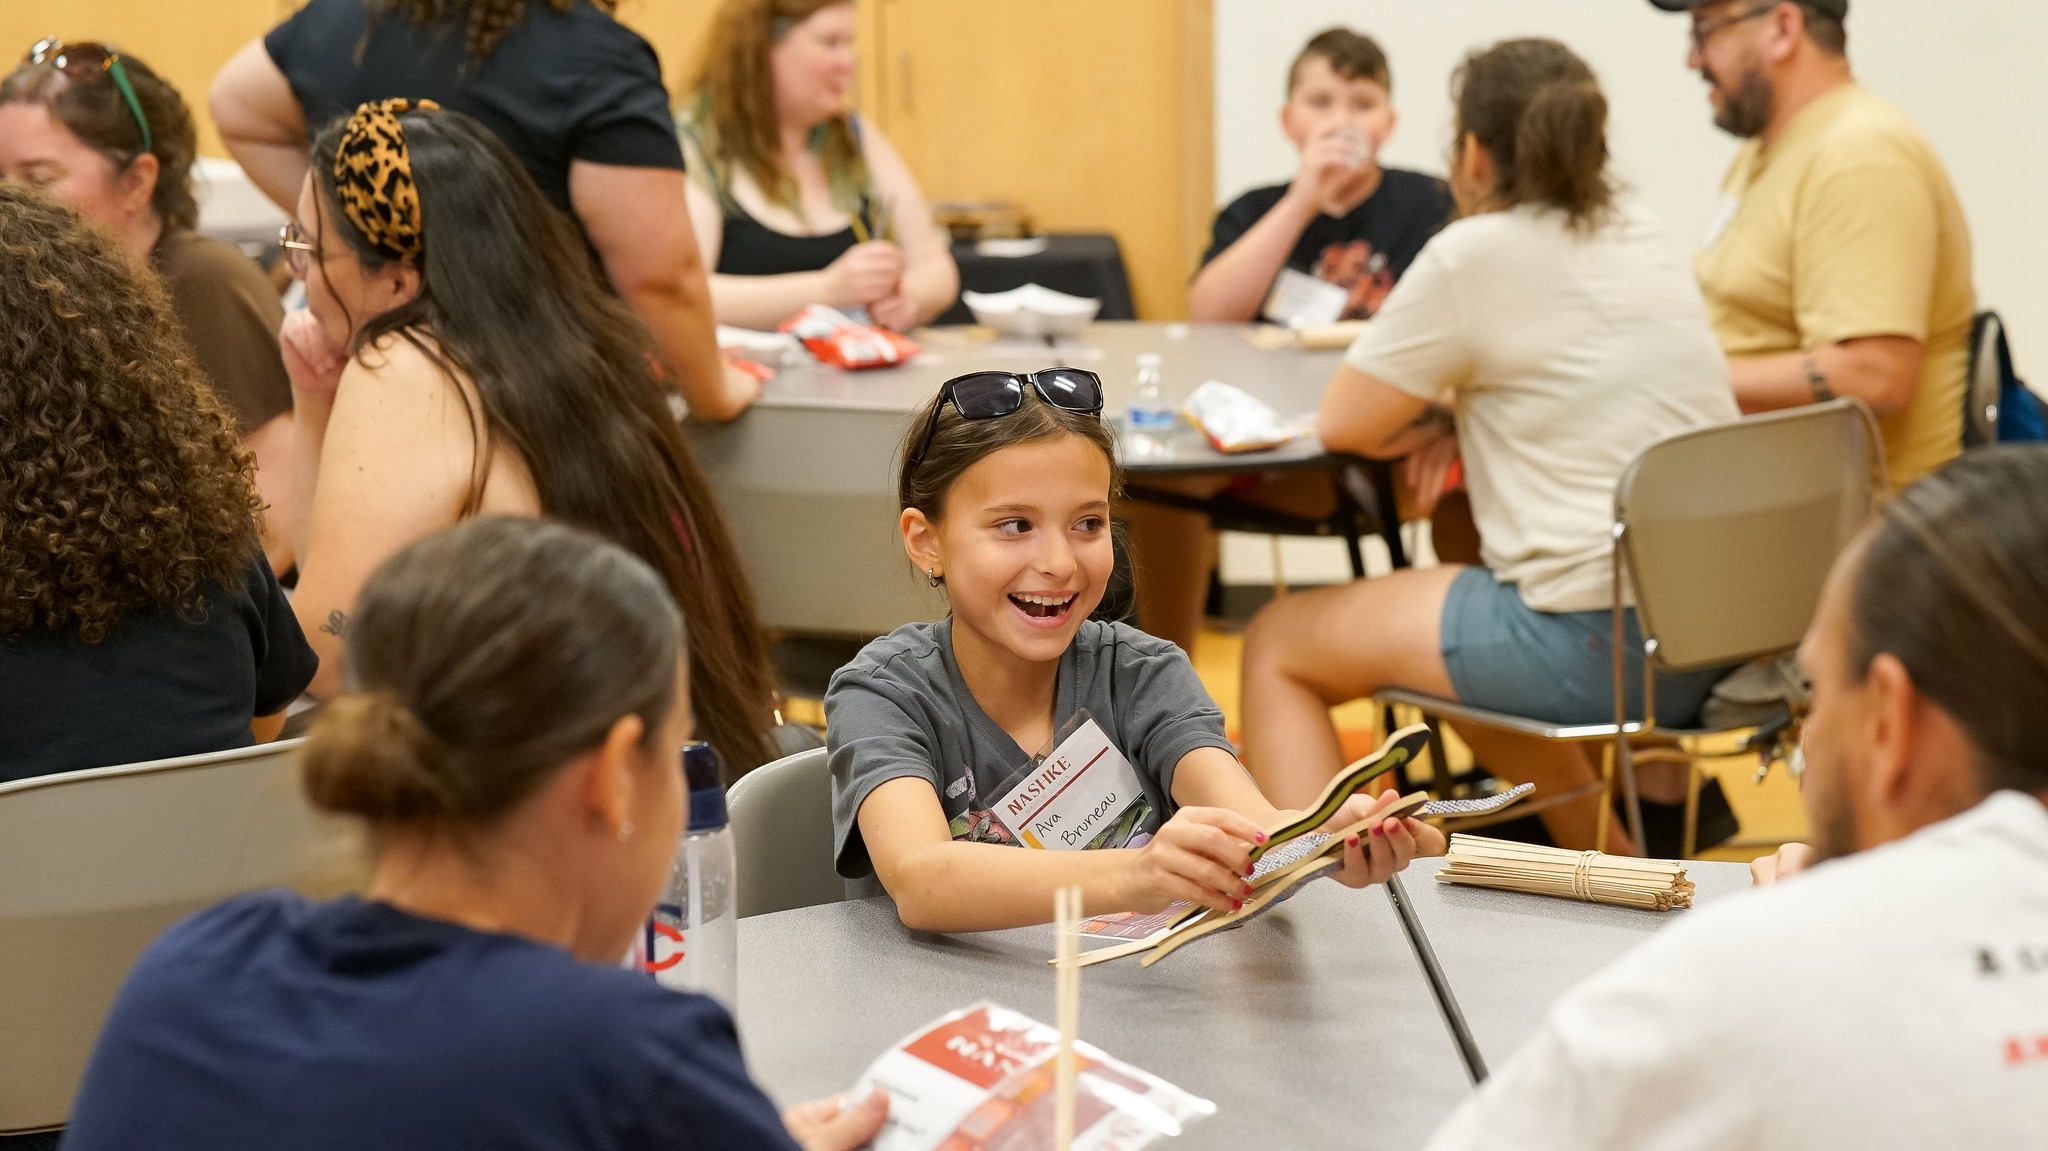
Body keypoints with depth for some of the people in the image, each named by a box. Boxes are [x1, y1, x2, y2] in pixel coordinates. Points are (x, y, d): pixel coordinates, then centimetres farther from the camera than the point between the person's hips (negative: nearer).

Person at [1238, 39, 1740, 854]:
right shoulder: (1644, 243, 12)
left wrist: (1428, 412, 14)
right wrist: (1450, 407, 13)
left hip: (1595, 644, -8)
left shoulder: (1477, 253, -10)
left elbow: (1344, 423, -5)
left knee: (1276, 645, 10)